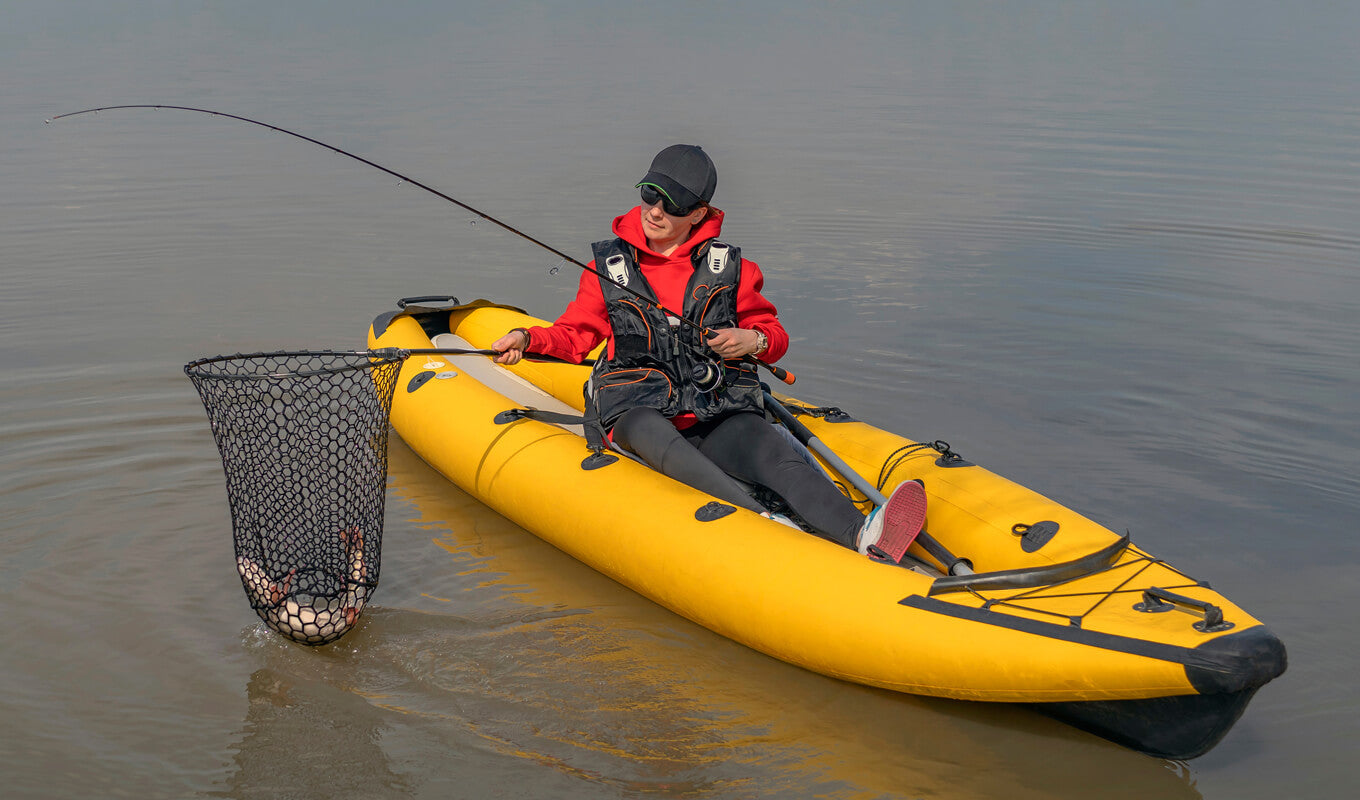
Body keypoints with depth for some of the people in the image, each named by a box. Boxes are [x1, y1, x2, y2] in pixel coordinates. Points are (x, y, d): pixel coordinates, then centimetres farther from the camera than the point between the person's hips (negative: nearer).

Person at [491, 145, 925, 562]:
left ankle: (863, 536, -57)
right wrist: (527, 338, -3)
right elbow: (575, 334, 17)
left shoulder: (729, 267, 15)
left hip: (717, 408, 1)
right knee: (661, 444, -41)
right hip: (636, 405, -1)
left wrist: (754, 340, -2)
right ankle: (763, 526, -63)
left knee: (779, 459, -31)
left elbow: (774, 334, 21)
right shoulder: (609, 265, 15)